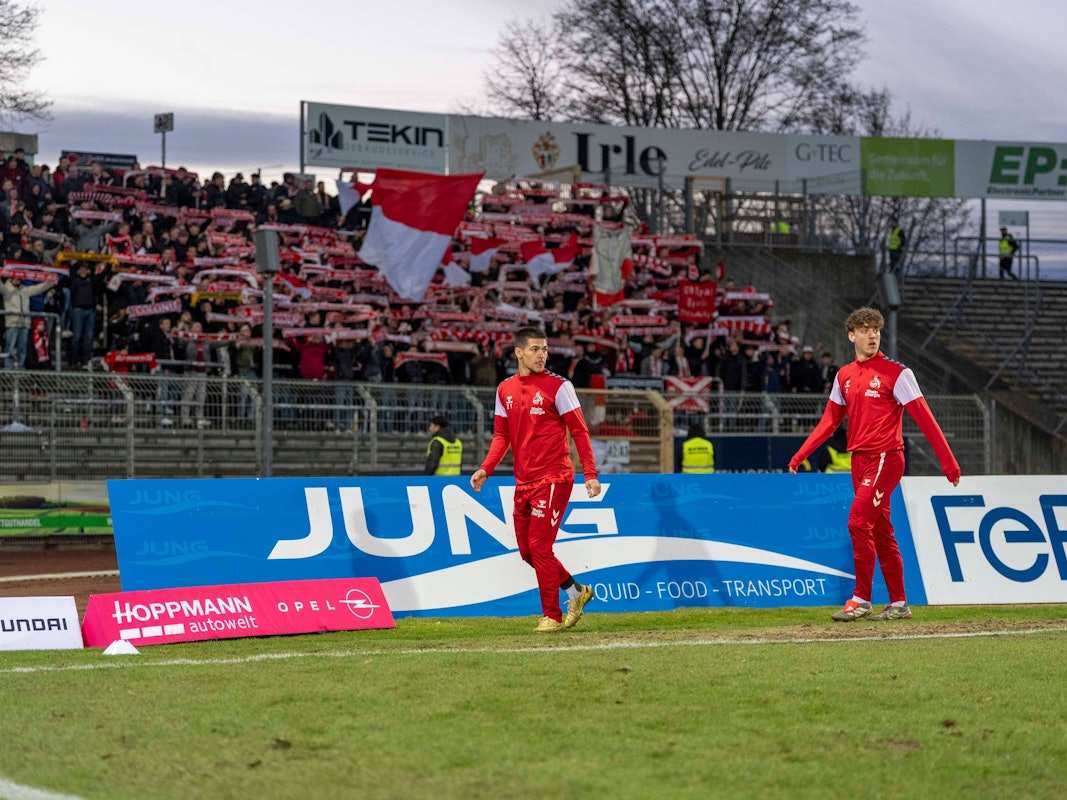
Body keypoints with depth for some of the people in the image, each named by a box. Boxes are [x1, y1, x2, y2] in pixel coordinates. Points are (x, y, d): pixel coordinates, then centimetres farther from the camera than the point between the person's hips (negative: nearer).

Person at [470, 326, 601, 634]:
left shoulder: (557, 386, -6)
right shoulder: (505, 390, 10)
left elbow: (579, 431, -7)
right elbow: (502, 435, 15)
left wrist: (590, 474, -14)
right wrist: (485, 469, 1)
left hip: (553, 478, -6)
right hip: (523, 481, 6)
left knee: (540, 547, -9)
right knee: (527, 550, 10)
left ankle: (552, 616, 2)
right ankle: (576, 591, 29)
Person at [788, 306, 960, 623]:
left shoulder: (896, 372, -8)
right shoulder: (844, 376, 11)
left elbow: (924, 418, -10)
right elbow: (830, 420, 18)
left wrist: (948, 461, -14)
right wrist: (800, 454, 12)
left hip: (885, 458, -7)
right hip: (860, 461, 7)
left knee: (858, 522, -15)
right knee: (881, 531, 9)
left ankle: (861, 599, -7)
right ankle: (899, 603, 15)